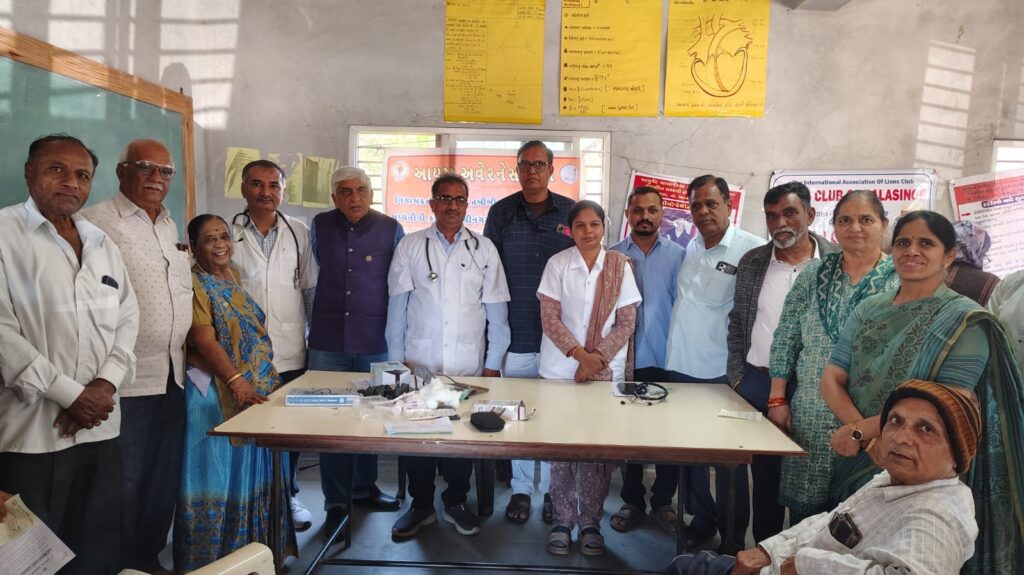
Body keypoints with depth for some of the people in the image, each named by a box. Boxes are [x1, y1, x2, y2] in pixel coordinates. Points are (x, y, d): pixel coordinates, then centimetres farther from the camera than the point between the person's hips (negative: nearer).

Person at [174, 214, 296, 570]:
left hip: (257, 390, 8)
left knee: (252, 474, 15)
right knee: (221, 477, 2)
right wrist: (237, 383, -31)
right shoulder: (194, 284, -10)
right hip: (218, 395, -8)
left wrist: (267, 381, 14)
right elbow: (203, 340, -21)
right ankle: (214, 557, 17)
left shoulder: (233, 277, 12)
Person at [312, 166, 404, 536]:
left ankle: (364, 488, 33)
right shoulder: (320, 227, 4)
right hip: (328, 342, 1)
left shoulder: (390, 230, -2)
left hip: (375, 341, -1)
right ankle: (335, 503, 18)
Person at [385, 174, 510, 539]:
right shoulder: (410, 246, 3)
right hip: (419, 362, 0)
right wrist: (397, 359, 0)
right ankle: (421, 505, 26)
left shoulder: (484, 249, 4)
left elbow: (496, 311, 3)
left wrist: (493, 363, 1)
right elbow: (397, 307, 3)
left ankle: (456, 502, 29)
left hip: (469, 365, 0)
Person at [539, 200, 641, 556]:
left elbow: (627, 322, -1)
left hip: (606, 371, 1)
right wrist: (580, 354, -16)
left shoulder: (620, 266, 0)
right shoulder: (557, 264, -2)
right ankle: (563, 520, 20)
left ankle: (591, 522, 20)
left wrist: (597, 357, -12)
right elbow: (549, 318, -6)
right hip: (560, 369, 0)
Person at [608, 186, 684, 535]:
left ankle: (663, 502, 26)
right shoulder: (612, 256, 4)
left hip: (667, 360, 0)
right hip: (625, 359, 1)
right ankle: (632, 501, 26)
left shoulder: (678, 256, 3)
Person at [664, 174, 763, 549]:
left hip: (721, 373, -6)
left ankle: (732, 538, 22)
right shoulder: (691, 248, 9)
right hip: (682, 367, 6)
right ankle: (701, 519, 32)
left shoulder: (752, 250, -11)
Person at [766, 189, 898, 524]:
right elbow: (785, 340, 6)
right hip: (810, 415, 3)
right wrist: (778, 399, 3)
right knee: (803, 506, 10)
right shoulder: (813, 274, 6)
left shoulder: (902, 280, -3)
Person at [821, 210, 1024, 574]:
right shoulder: (869, 309, 4)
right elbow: (832, 379, -1)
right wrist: (866, 437, -18)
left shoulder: (965, 321, -10)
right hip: (856, 463, 4)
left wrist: (860, 431, -18)